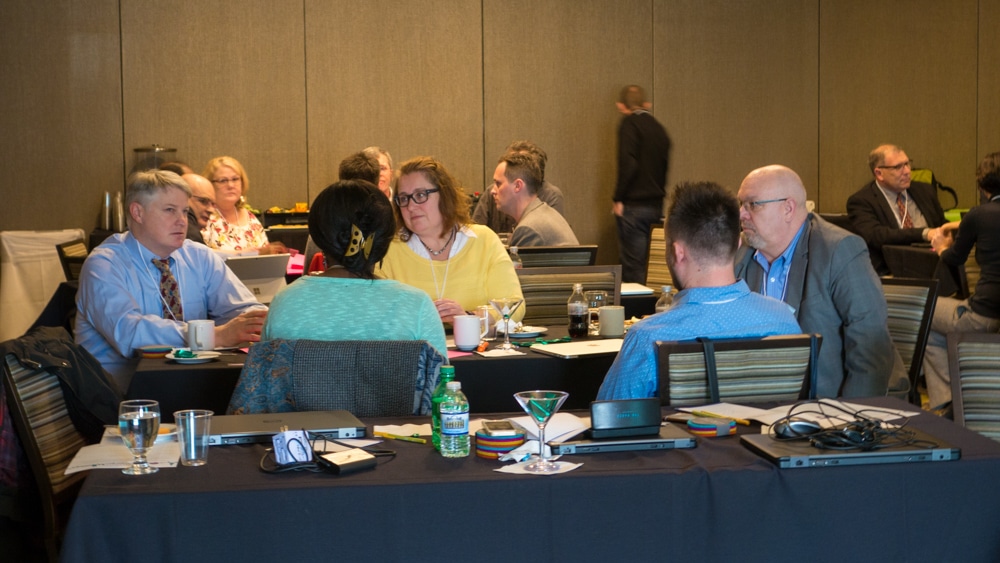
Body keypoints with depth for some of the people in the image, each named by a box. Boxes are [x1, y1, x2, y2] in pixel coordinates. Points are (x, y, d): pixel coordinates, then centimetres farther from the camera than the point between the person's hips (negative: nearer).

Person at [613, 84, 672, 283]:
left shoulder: (630, 123, -8)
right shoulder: (659, 129, 13)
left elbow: (628, 163, -17)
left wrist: (618, 199, -12)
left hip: (634, 205, -7)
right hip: (656, 205, 7)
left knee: (632, 265, -5)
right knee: (641, 261, 13)